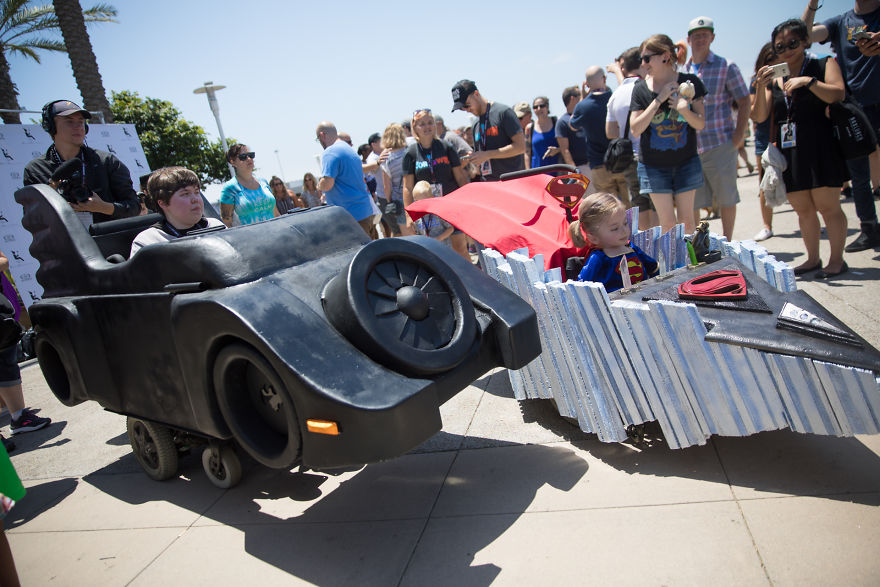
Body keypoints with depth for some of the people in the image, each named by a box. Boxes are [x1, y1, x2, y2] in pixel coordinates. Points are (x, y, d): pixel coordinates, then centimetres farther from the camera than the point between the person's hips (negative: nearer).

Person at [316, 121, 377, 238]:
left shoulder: (330, 152, -12)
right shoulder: (350, 150, 18)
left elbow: (327, 184, -23)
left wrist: (319, 185, 1)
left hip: (351, 215, -9)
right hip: (367, 210, 9)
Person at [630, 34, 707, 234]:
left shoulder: (689, 82, -3)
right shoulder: (641, 89, -3)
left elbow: (700, 124, -3)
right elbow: (635, 129, -11)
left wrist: (685, 110, -23)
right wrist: (658, 100, -17)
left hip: (686, 162, 1)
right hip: (654, 165, -1)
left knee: (686, 218, 6)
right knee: (667, 221, -1)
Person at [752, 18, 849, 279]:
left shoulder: (824, 65, 5)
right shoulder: (774, 79, 12)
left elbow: (838, 94, -11)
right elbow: (760, 116, 3)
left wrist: (809, 81, -22)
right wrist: (761, 88, -11)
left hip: (820, 147, -4)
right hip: (789, 152, 4)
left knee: (827, 206, -4)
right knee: (803, 209, 9)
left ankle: (837, 259, 6)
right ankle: (813, 258, 21)